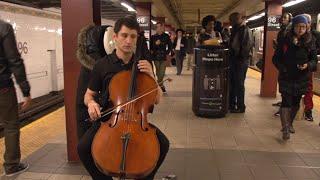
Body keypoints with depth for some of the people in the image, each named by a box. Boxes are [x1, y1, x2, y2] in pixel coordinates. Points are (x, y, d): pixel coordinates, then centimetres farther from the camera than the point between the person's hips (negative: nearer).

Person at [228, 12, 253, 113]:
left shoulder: (245, 30, -12)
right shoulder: (235, 30, 14)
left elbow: (248, 45, -19)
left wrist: (241, 58, -16)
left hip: (241, 61, -8)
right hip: (233, 59, 8)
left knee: (239, 84, -3)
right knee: (232, 83, 14)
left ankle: (241, 107, 7)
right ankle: (231, 103, 26)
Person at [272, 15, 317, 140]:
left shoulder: (310, 42, 1)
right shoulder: (285, 41, -4)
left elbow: (314, 60, 3)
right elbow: (276, 58, -1)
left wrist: (308, 65, -19)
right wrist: (282, 68, -16)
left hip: (302, 78, 3)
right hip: (286, 77, -3)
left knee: (296, 103, 14)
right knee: (286, 102, -10)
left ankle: (290, 124, 34)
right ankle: (285, 129, -9)